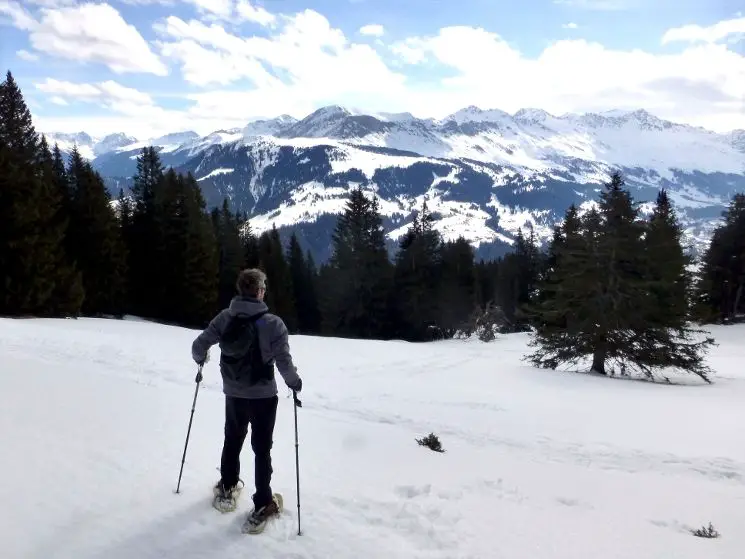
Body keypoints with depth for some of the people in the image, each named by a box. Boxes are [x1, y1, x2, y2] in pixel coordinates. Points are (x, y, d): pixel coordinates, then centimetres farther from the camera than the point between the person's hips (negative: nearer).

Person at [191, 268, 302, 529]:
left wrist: (201, 359, 19)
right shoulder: (273, 323, -19)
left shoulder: (224, 318, -8)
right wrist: (295, 382, 1)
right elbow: (284, 363, -19)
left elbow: (198, 345, -4)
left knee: (232, 441, 25)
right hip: (263, 396, -3)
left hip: (234, 395, 4)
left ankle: (227, 489, 41)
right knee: (261, 449, 10)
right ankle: (262, 505, 15)